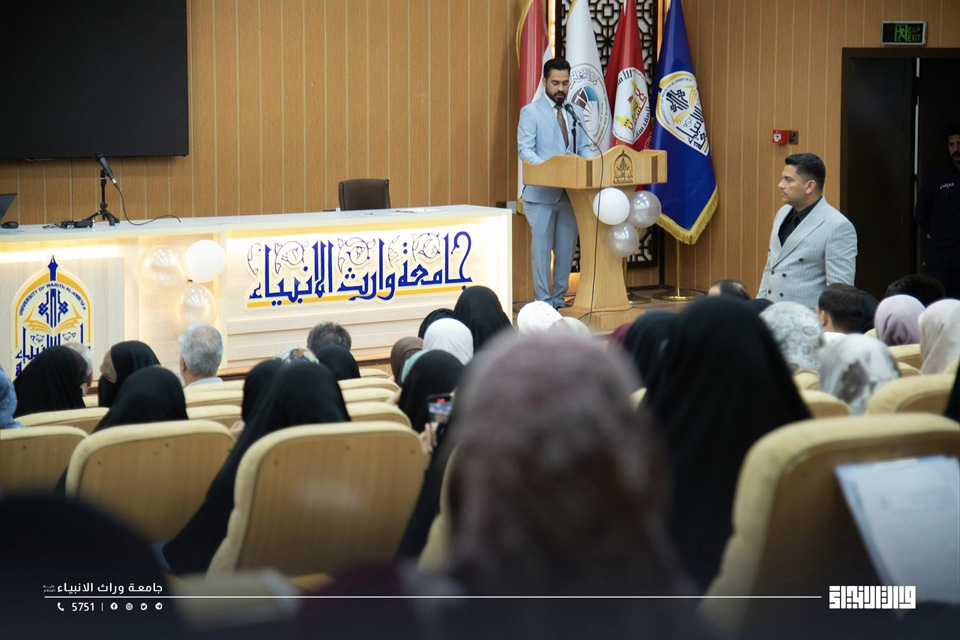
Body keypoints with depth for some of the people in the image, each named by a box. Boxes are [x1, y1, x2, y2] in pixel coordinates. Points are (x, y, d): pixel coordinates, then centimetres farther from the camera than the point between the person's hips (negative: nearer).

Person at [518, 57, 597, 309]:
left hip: (571, 191, 5)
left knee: (566, 248, 8)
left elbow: (584, 147, 15)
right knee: (541, 247, -4)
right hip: (542, 192, -5)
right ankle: (543, 302, 0)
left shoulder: (576, 112, 15)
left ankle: (559, 299, 17)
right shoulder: (530, 112, -1)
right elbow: (525, 149, -9)